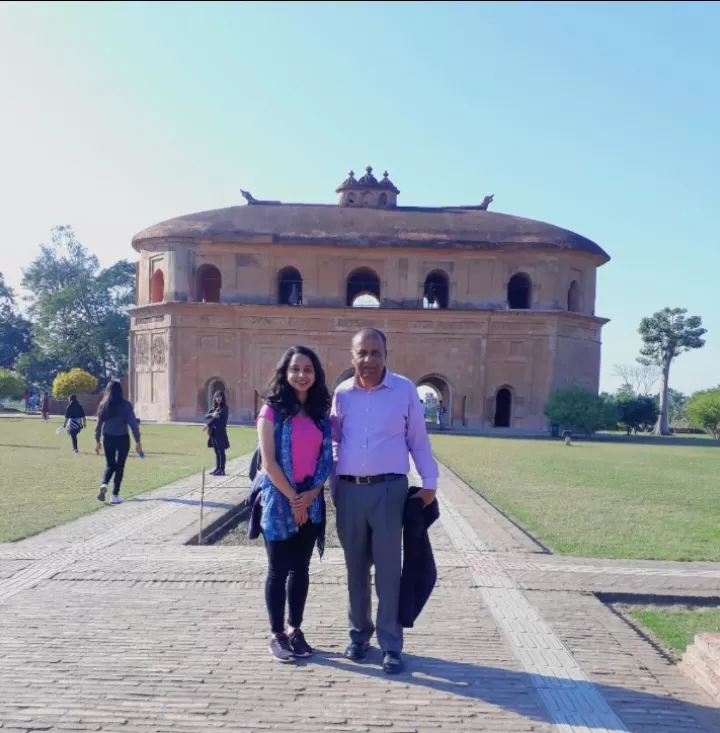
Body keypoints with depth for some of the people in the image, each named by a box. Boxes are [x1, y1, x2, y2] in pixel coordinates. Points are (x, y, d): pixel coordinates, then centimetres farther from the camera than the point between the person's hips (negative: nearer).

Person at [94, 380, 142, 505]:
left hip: (108, 438, 2)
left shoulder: (103, 405, 0)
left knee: (110, 465, 18)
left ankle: (104, 485, -9)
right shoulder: (126, 405, -7)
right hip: (123, 438, -2)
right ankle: (115, 495, 4)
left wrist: (97, 440, 12)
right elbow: (133, 424, -8)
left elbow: (99, 424, 3)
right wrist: (138, 441, -4)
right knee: (119, 466, 7)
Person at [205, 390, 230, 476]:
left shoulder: (224, 408, -7)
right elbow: (206, 416, 3)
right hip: (214, 432, 7)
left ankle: (222, 470, -4)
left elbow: (217, 418, -16)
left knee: (221, 451, -5)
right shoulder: (214, 408, 15)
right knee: (217, 452, 12)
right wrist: (212, 414, -19)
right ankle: (217, 468, 17)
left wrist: (208, 425, -5)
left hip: (220, 432, -7)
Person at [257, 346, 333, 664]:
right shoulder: (272, 410, -7)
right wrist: (293, 497, -12)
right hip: (280, 500, -4)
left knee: (301, 568, 12)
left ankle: (294, 629, 24)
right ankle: (277, 635, 14)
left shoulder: (321, 413, 7)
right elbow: (268, 461, -12)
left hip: (311, 502, 4)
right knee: (279, 569, 4)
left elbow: (327, 458, 6)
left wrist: (312, 493, -8)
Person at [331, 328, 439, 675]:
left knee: (388, 569, 0)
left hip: (388, 489, -3)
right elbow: (335, 442, 13)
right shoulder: (341, 394, 6)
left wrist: (429, 484, -1)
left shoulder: (404, 389, -2)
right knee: (356, 567, 12)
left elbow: (418, 440, 2)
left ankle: (390, 645, 9)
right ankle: (358, 634, 27)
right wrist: (334, 488, 9)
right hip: (349, 490, 3)